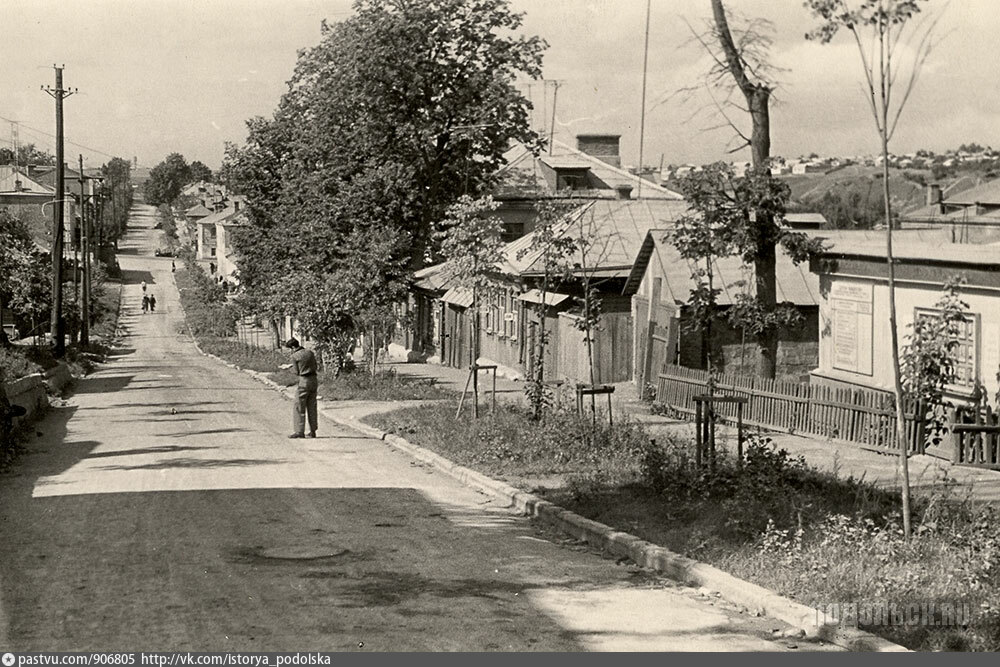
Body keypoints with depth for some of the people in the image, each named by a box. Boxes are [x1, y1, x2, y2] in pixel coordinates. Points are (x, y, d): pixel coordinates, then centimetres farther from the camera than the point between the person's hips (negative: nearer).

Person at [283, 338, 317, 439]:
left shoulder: (295, 356, -9)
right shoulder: (310, 352, 9)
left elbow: (297, 372, -6)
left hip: (304, 381, -6)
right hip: (314, 380, 6)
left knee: (299, 407, 2)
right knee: (312, 406, 13)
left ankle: (299, 431, -1)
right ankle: (313, 431, 15)